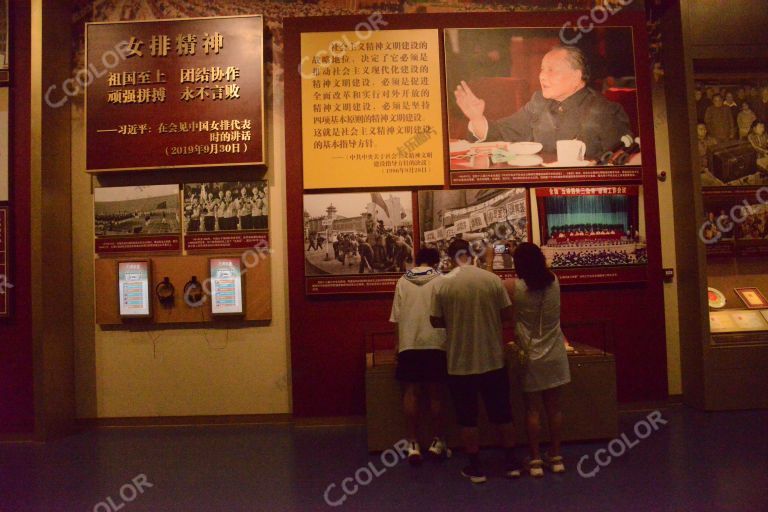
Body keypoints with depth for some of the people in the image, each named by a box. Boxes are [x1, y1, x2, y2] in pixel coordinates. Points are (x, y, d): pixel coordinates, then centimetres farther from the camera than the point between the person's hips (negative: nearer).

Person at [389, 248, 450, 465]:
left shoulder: (402, 282, 5)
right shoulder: (441, 280, -1)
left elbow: (396, 318, 4)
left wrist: (398, 345, 14)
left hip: (409, 344, 1)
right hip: (435, 343, -1)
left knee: (411, 392, 6)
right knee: (435, 393, 9)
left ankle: (413, 444, 8)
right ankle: (437, 442, 17)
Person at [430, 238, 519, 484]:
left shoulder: (442, 284, -9)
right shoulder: (492, 279, -6)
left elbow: (436, 321, -2)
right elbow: (507, 314, -1)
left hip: (461, 362, -1)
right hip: (493, 359, 2)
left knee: (467, 417, 12)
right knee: (502, 413, 17)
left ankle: (475, 468, 20)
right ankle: (512, 463, 27)